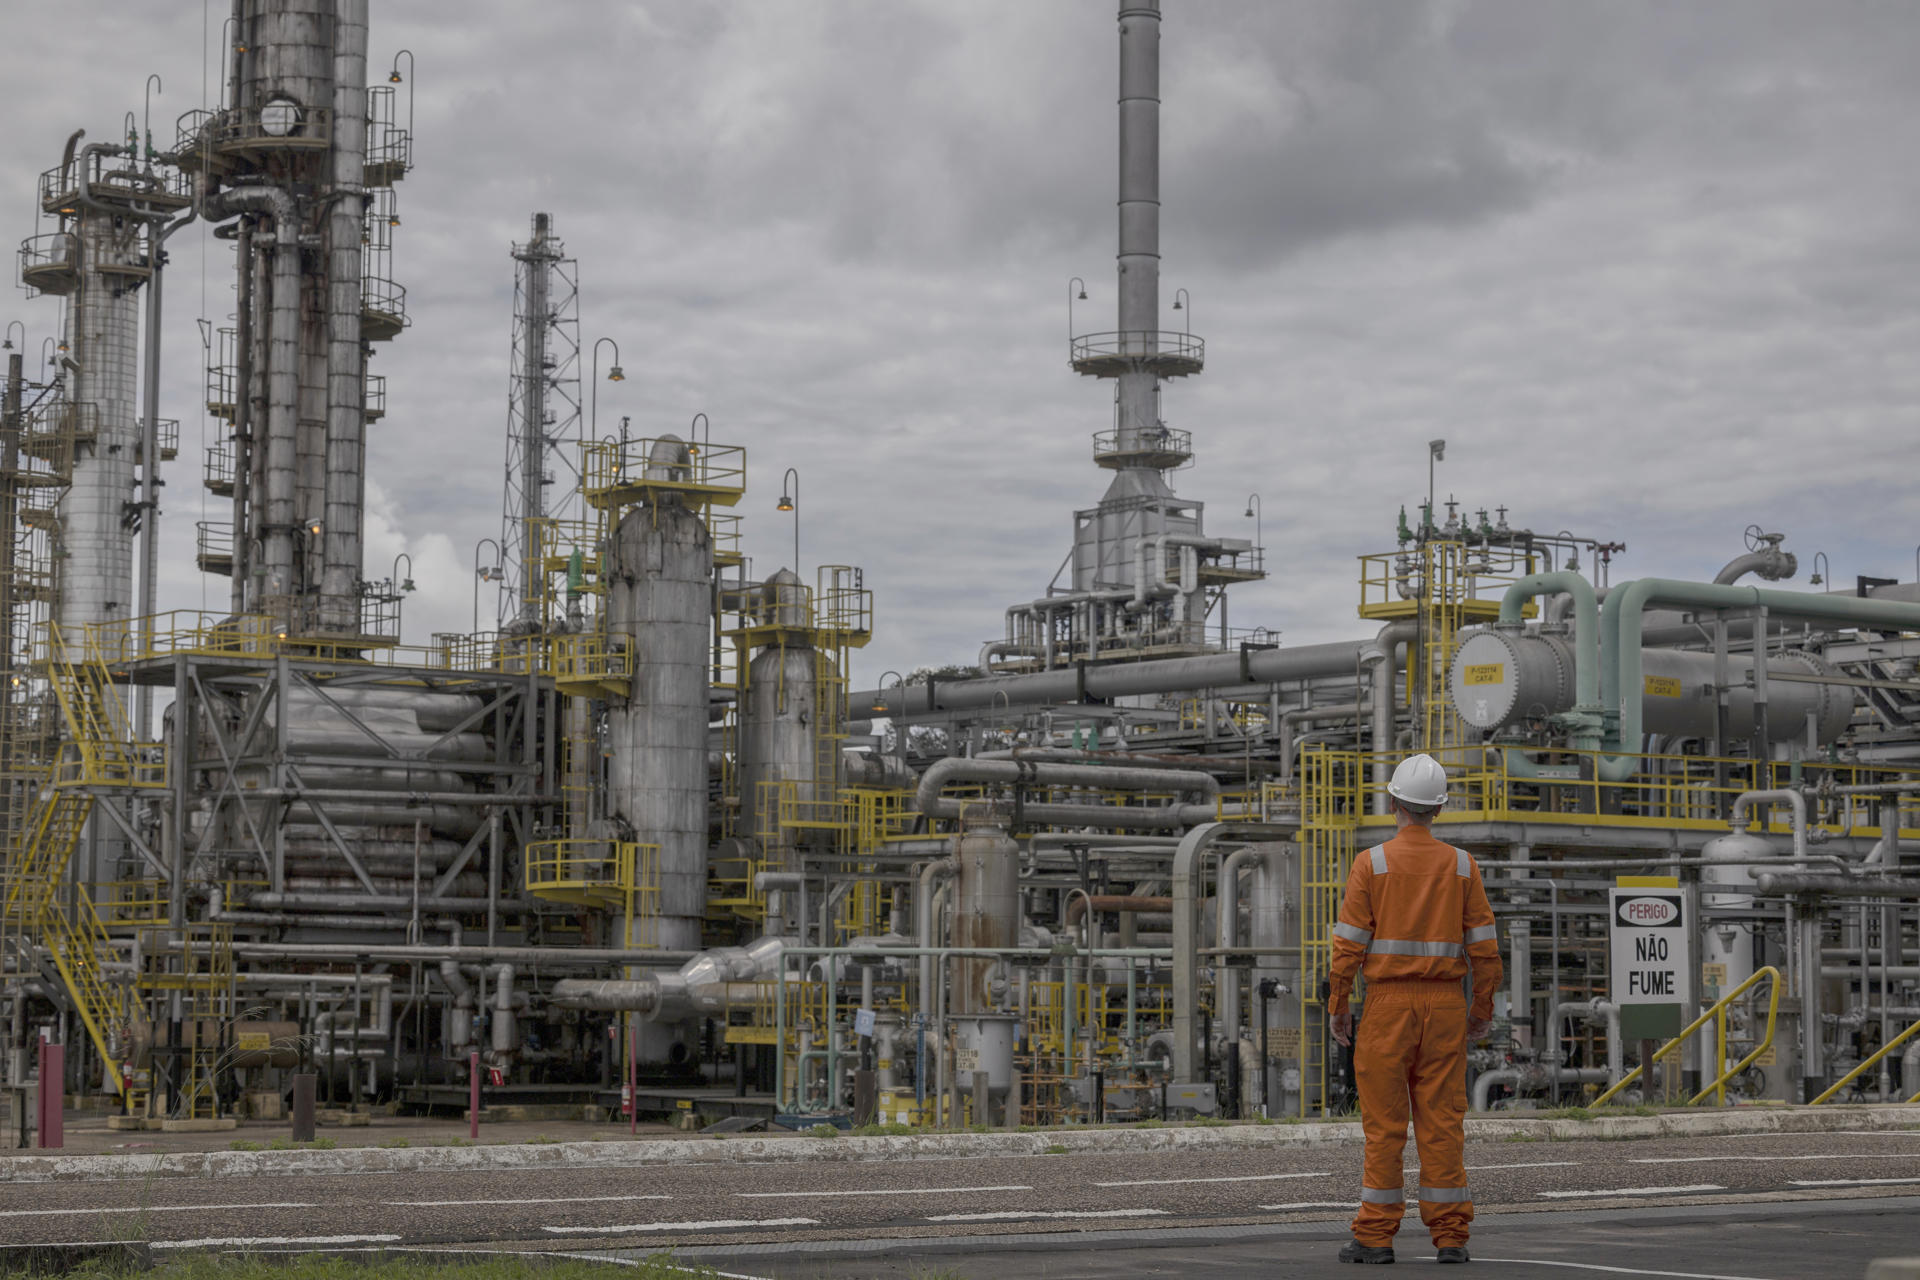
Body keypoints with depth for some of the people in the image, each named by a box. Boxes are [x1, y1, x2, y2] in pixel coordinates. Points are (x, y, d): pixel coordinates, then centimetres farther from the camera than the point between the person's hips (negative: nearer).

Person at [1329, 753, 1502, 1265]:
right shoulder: (1462, 866, 3)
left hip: (1388, 1004, -2)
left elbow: (1349, 943, -6)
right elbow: (1484, 945, 2)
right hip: (1445, 1007, 2)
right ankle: (1450, 1235, 2)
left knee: (1384, 1122, 1)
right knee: (1442, 1122, 4)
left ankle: (1376, 1236, 2)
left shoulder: (1371, 864, -5)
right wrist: (1483, 1009, 12)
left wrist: (1337, 1006, 3)